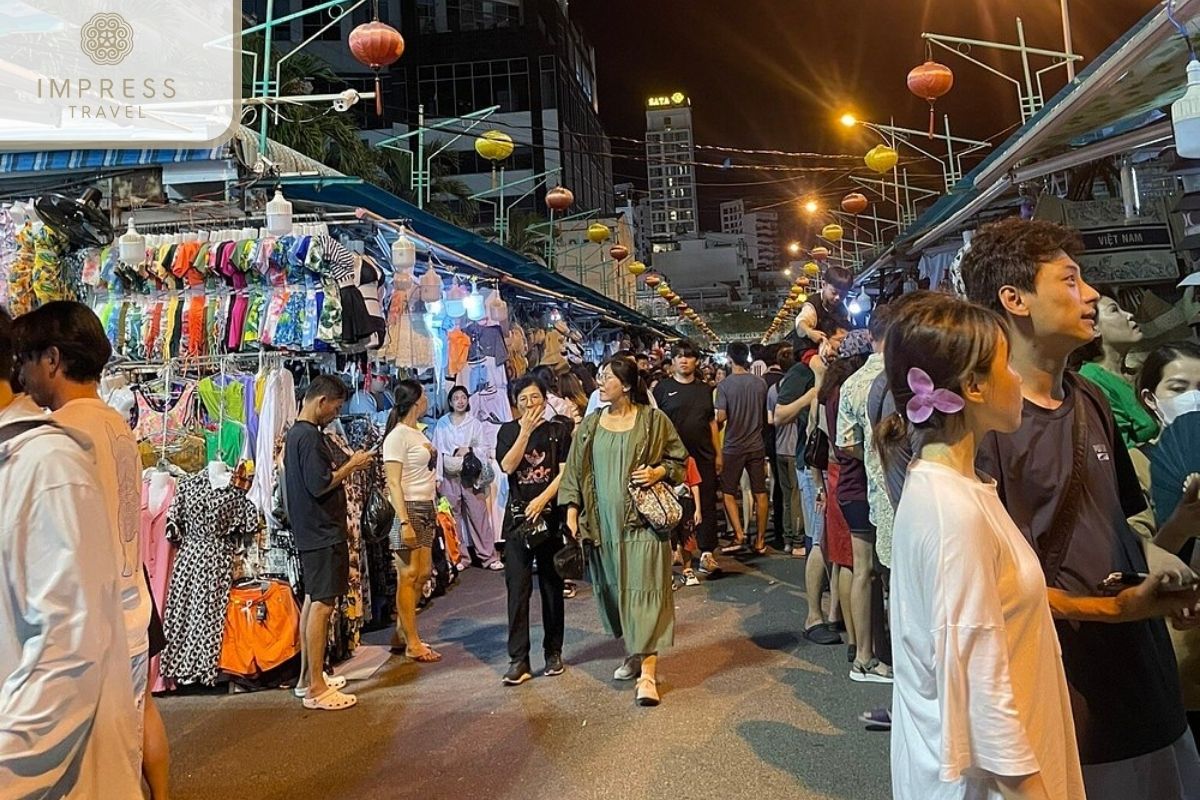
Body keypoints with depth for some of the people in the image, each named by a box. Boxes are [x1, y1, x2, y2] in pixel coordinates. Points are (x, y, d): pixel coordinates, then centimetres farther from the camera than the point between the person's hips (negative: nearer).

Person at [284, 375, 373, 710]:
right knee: (322, 605, -7)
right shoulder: (310, 436, -18)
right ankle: (316, 689, -2)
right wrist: (351, 466, -12)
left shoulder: (296, 433, 14)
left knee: (312, 602, 16)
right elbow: (320, 485, -23)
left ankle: (308, 677, 25)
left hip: (311, 532, 11)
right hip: (322, 532, -11)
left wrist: (347, 466, 11)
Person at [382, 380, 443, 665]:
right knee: (408, 576, -1)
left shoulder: (419, 434, 13)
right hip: (410, 510, -9)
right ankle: (412, 643, 7)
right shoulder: (397, 436, -11)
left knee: (421, 574, 10)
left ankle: (401, 634, 21)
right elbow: (393, 483, -15)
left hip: (427, 510, 9)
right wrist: (404, 522, -20)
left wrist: (434, 510, 12)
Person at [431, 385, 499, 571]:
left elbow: (485, 449, 5)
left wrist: (469, 450, -12)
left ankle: (489, 557, 1)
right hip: (449, 475, 1)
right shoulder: (442, 424, 7)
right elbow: (437, 451, 3)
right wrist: (437, 476, -3)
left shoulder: (475, 423, 6)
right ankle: (459, 557, 13)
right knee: (453, 517, 4)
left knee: (479, 515, -4)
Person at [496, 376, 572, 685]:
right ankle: (518, 660, 0)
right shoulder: (508, 431, 8)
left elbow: (565, 472, -4)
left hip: (551, 514, 0)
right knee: (518, 587, -3)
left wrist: (541, 500, -15)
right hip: (517, 515, 1)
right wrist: (525, 431, -13)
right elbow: (507, 466, -8)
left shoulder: (559, 429, 4)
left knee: (552, 585, 7)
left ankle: (553, 652, 19)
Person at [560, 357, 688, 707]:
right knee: (614, 589, 11)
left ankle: (648, 672, -4)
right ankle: (633, 653, 29)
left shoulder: (653, 420, -2)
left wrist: (659, 472, -12)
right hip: (603, 521, 4)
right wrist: (572, 511, 3)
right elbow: (575, 470, 10)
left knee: (644, 590, -6)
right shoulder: (590, 424, 9)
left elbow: (678, 458, 7)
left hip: (641, 519, -4)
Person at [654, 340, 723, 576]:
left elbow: (712, 422, 16)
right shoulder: (663, 388, 1)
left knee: (707, 504, 3)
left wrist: (718, 453, 12)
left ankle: (707, 553, 9)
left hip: (704, 456, 4)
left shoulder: (705, 390, 14)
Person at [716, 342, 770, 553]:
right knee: (760, 494, 9)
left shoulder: (724, 384, -11)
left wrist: (717, 424, 6)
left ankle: (739, 534, -2)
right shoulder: (760, 383, -1)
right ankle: (760, 540, 13)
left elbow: (721, 418, -16)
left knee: (728, 493, 9)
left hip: (733, 446, -3)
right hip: (756, 445, 3)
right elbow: (766, 416, 7)